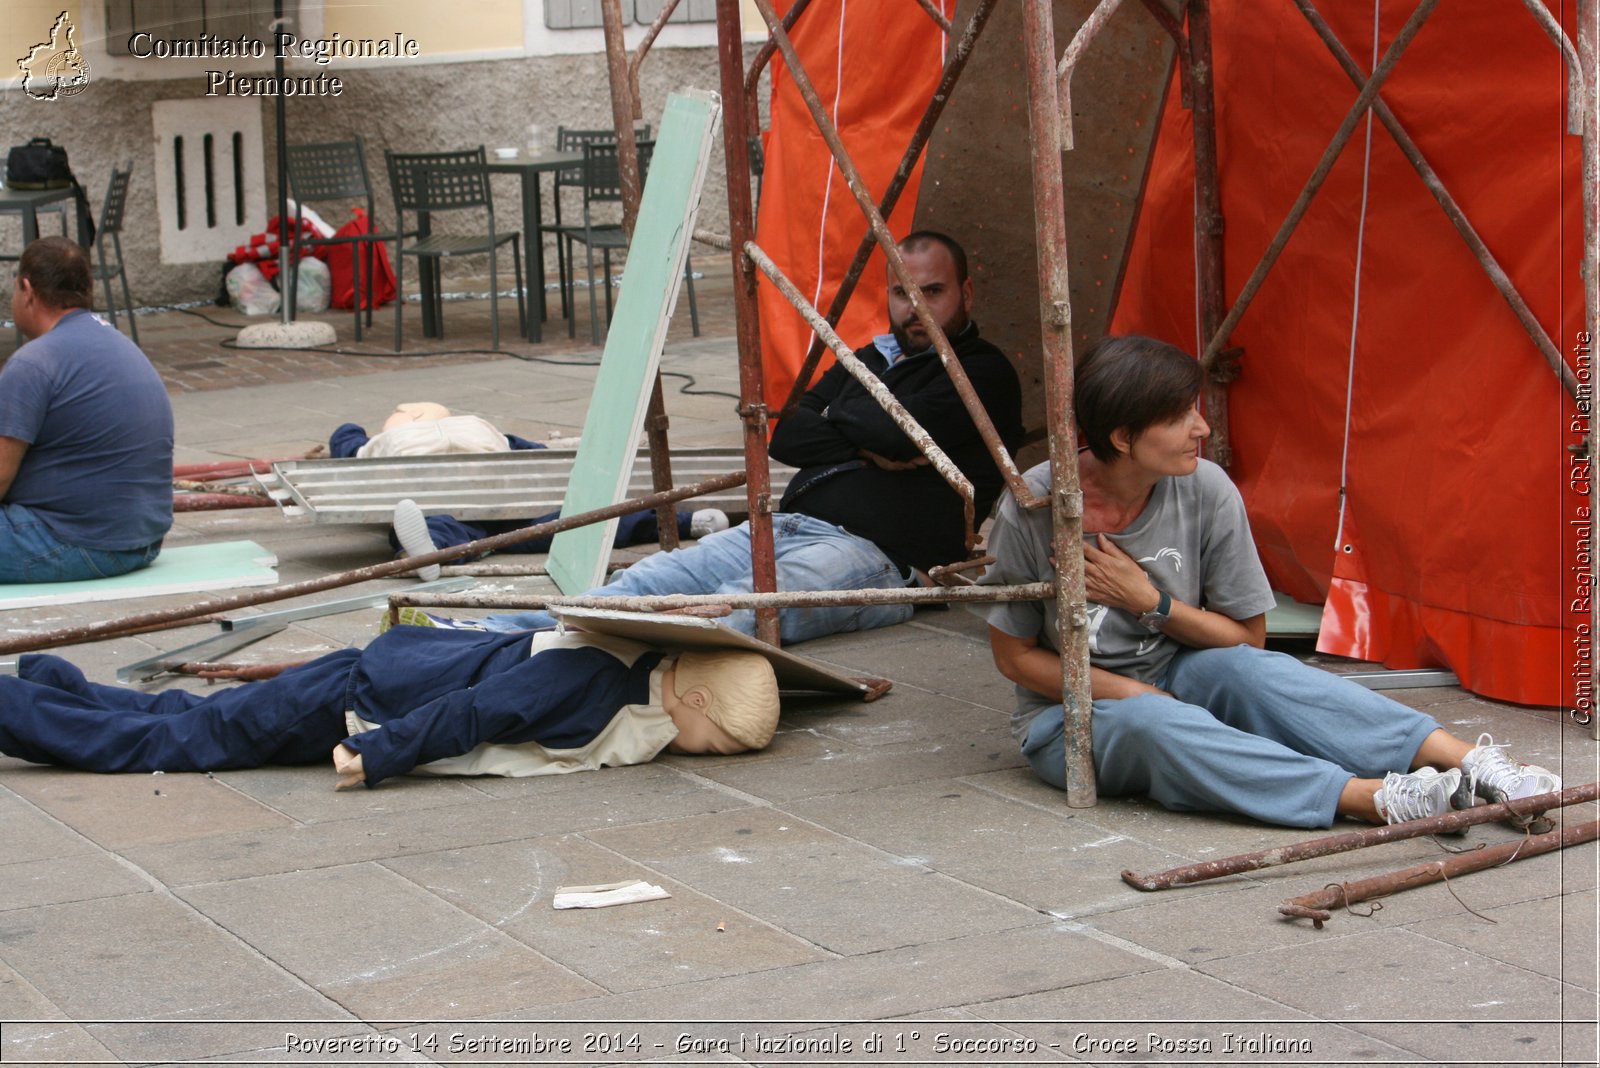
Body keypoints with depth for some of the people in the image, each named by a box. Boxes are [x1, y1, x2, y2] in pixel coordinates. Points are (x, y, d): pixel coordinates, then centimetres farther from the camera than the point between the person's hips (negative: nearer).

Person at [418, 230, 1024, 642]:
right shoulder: (867, 360, 28)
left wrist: (837, 420, 7)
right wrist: (865, 446, -1)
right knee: (650, 579, -14)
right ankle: (486, 639, -30)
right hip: (786, 528, 8)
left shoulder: (984, 375, 5)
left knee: (748, 602, -36)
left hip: (871, 554, -8)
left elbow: (899, 432, -13)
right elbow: (783, 437, 15)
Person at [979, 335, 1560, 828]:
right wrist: (1132, 693, -17)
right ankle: (1374, 798, -50)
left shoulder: (1207, 491, -10)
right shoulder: (1032, 506, -18)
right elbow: (1015, 655, -7)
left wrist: (1150, 601, -16)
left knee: (1250, 671, -30)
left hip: (1176, 675, 3)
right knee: (1149, 723, -37)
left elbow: (1248, 637, 0)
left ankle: (1472, 763, -43)